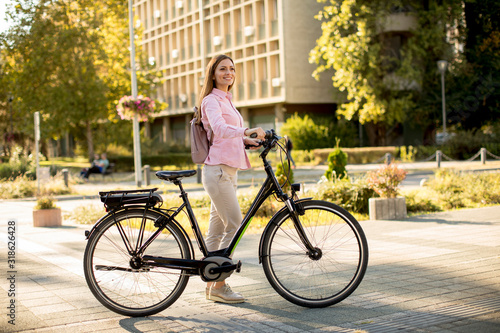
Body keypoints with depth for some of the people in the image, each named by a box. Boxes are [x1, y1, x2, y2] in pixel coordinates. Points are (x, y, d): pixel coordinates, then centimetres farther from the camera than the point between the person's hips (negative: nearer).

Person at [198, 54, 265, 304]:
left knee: (217, 229, 10)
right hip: (218, 170, -9)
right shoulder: (211, 100, -8)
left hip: (228, 171, 9)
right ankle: (219, 285, -5)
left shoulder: (226, 100, 21)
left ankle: (212, 284, 15)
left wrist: (247, 141, 9)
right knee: (234, 225, -11)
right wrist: (246, 131, -40)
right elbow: (219, 128, -26)